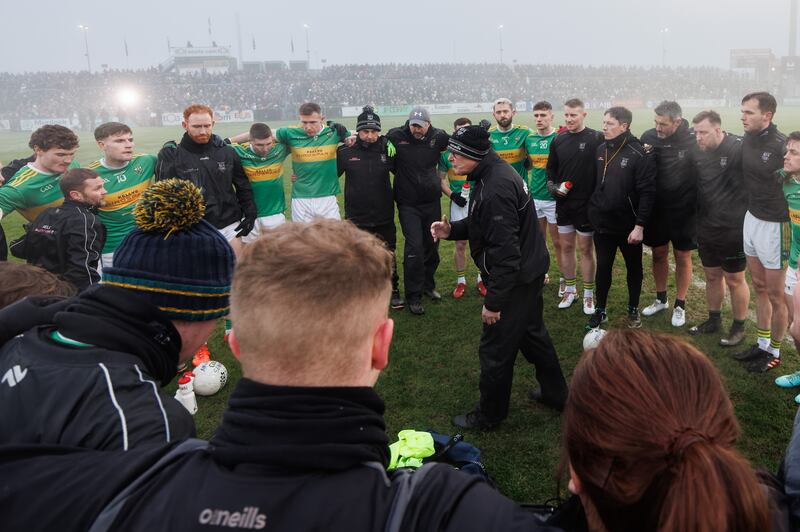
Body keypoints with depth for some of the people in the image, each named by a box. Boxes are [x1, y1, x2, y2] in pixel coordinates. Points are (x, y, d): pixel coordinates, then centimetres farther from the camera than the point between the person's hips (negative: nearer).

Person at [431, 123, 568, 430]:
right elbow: (485, 225, 18)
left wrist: (493, 301, -24)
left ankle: (488, 416, 23)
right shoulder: (495, 173, 5)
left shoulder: (496, 189, -28)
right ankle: (555, 394, 42)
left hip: (515, 280, -10)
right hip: (530, 272, 10)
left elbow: (504, 251, -30)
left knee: (495, 350, 4)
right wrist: (451, 230, 3)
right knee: (532, 333, 25)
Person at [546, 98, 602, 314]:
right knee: (566, 246, 12)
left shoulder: (596, 138, -8)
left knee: (586, 248, 5)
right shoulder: (558, 140, 5)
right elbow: (551, 168, 13)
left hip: (587, 204, -4)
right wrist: (552, 186, -3)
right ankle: (570, 289, 26)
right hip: (563, 203, 4)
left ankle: (588, 294, 17)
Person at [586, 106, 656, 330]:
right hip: (602, 224, 4)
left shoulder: (638, 154, -15)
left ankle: (633, 310, 29)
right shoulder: (601, 150, 3)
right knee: (603, 267, 11)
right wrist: (592, 212, 8)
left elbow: (647, 192, -17)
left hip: (629, 226, -4)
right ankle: (600, 311, 24)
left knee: (634, 268, 13)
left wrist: (639, 226, -19)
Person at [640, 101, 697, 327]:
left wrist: (695, 204, -12)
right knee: (658, 253, 15)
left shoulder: (693, 140, -15)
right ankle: (660, 299, 34)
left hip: (684, 212, -3)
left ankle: (680, 305, 25)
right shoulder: (649, 137, -6)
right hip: (656, 209, 3)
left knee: (682, 257, 10)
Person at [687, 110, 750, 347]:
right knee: (712, 276, 18)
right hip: (705, 230, 6)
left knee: (734, 280, 9)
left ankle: (739, 327, 26)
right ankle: (714, 320, 36)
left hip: (733, 231, -5)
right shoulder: (697, 153, 0)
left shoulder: (740, 148, -18)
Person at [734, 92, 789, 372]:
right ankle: (762, 344, 33)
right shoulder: (747, 141, 1)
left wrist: (791, 235, -16)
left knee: (776, 295, 9)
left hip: (774, 225, -7)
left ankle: (774, 352, 25)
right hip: (751, 218, 7)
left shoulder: (782, 146, -21)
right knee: (759, 288, 18)